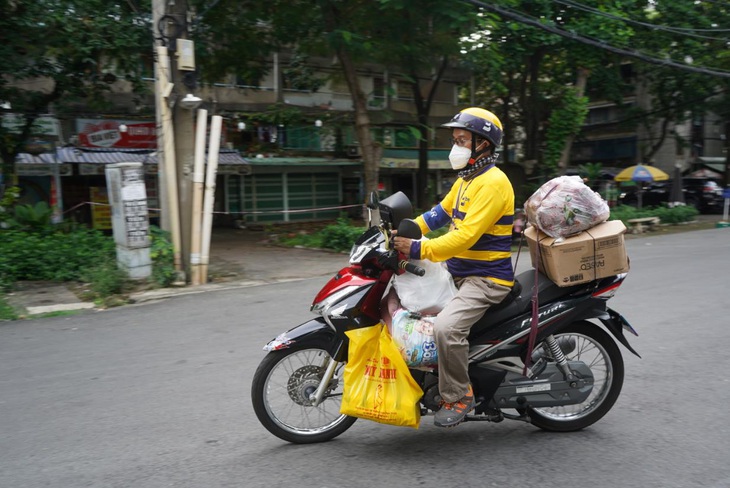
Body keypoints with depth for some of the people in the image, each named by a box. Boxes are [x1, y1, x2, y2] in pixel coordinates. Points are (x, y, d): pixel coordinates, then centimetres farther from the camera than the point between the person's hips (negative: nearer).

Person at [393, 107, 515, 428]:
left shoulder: (492, 183, -18)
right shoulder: (466, 179, 14)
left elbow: (466, 236, -27)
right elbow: (441, 212, 17)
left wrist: (419, 250, -29)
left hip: (487, 279, -10)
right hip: (459, 272, 11)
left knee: (446, 327, -31)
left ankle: (458, 396, -8)